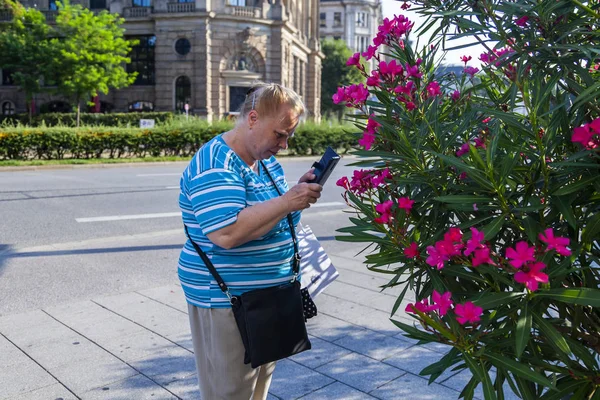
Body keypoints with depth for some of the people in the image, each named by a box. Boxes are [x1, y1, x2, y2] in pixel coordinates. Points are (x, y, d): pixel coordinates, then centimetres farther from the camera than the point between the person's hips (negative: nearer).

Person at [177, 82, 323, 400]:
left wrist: (300, 192, -2)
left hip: (269, 296, 9)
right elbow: (226, 233, -32)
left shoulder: (267, 161, 8)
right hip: (227, 301, -9)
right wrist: (286, 201, -27)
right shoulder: (214, 164, -20)